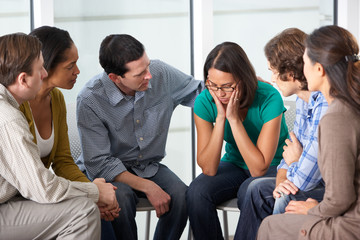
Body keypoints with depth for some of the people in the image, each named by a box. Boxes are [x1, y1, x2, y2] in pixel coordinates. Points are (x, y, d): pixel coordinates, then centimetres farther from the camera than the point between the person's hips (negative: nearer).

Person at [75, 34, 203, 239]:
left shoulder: (161, 73, -12)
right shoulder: (90, 100, -23)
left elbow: (200, 92, 8)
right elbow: (98, 163, -22)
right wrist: (147, 187, -29)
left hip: (149, 166, 4)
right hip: (107, 171, -4)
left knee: (181, 195, -26)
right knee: (121, 197, -36)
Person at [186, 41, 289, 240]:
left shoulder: (269, 99, -26)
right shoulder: (205, 102, -15)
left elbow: (259, 168, -27)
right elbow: (208, 169, -18)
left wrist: (234, 118, -31)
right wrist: (220, 118, -27)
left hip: (273, 166, -3)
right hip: (234, 164, 4)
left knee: (249, 192, -35)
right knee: (197, 192, -26)